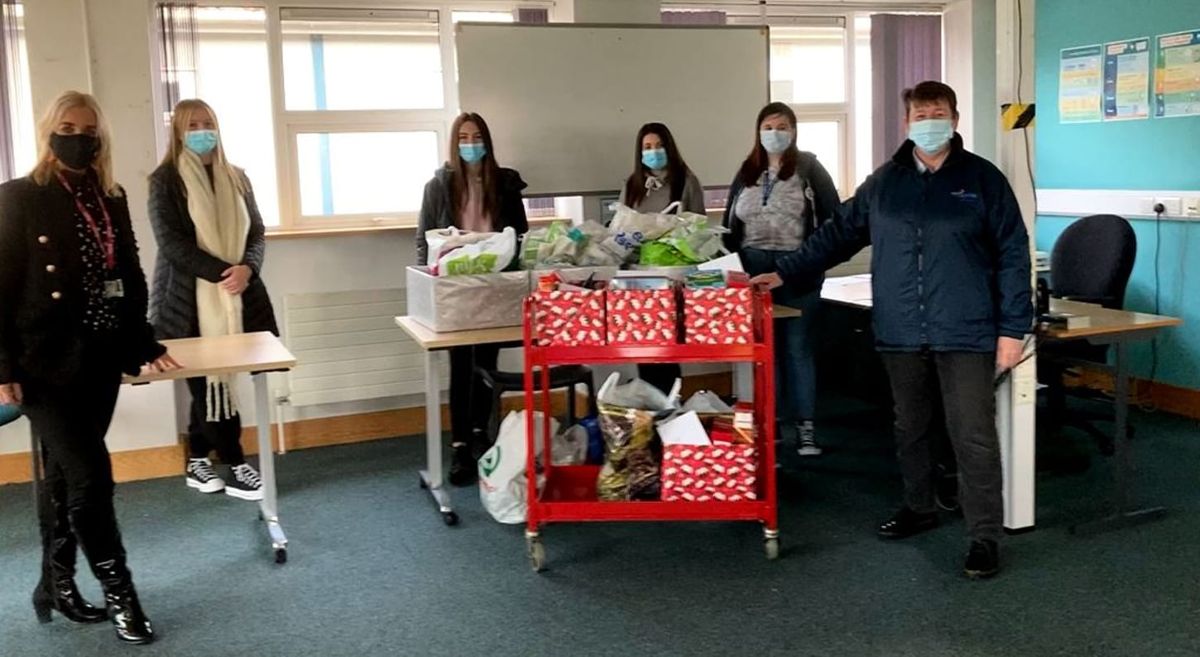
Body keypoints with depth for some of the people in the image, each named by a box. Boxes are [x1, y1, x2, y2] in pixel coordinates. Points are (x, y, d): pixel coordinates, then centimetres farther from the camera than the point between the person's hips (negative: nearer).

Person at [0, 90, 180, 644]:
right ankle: (118, 591, 6)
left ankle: (57, 585, 25)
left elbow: (131, 278, 16)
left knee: (64, 474, 14)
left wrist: (145, 344, 14)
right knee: (88, 476, -7)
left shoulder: (112, 200, 10)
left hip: (101, 359, 5)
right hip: (46, 364, -5)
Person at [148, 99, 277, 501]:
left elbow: (257, 233, 10)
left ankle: (198, 462, 22)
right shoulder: (166, 181, -3)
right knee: (209, 382, -2)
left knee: (208, 382, 10)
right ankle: (235, 467, 3)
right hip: (190, 300, -5)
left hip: (236, 296, 5)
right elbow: (172, 243, -12)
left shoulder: (235, 178, 12)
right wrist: (223, 271, -20)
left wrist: (247, 268, -11)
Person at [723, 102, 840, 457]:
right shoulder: (747, 172, 13)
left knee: (797, 347, 1)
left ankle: (805, 427, 6)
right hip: (754, 269, 4)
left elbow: (833, 216, -3)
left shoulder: (808, 167, 1)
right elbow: (731, 223, 15)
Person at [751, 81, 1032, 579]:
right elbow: (839, 234, 11)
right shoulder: (884, 181, 9)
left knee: (973, 435, -3)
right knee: (910, 428, 16)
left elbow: (1012, 255, -3)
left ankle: (985, 536, 6)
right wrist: (786, 273, 3)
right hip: (901, 333, 4)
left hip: (965, 333, -4)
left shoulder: (982, 179, -1)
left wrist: (1012, 328, -8)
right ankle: (918, 508, 34)